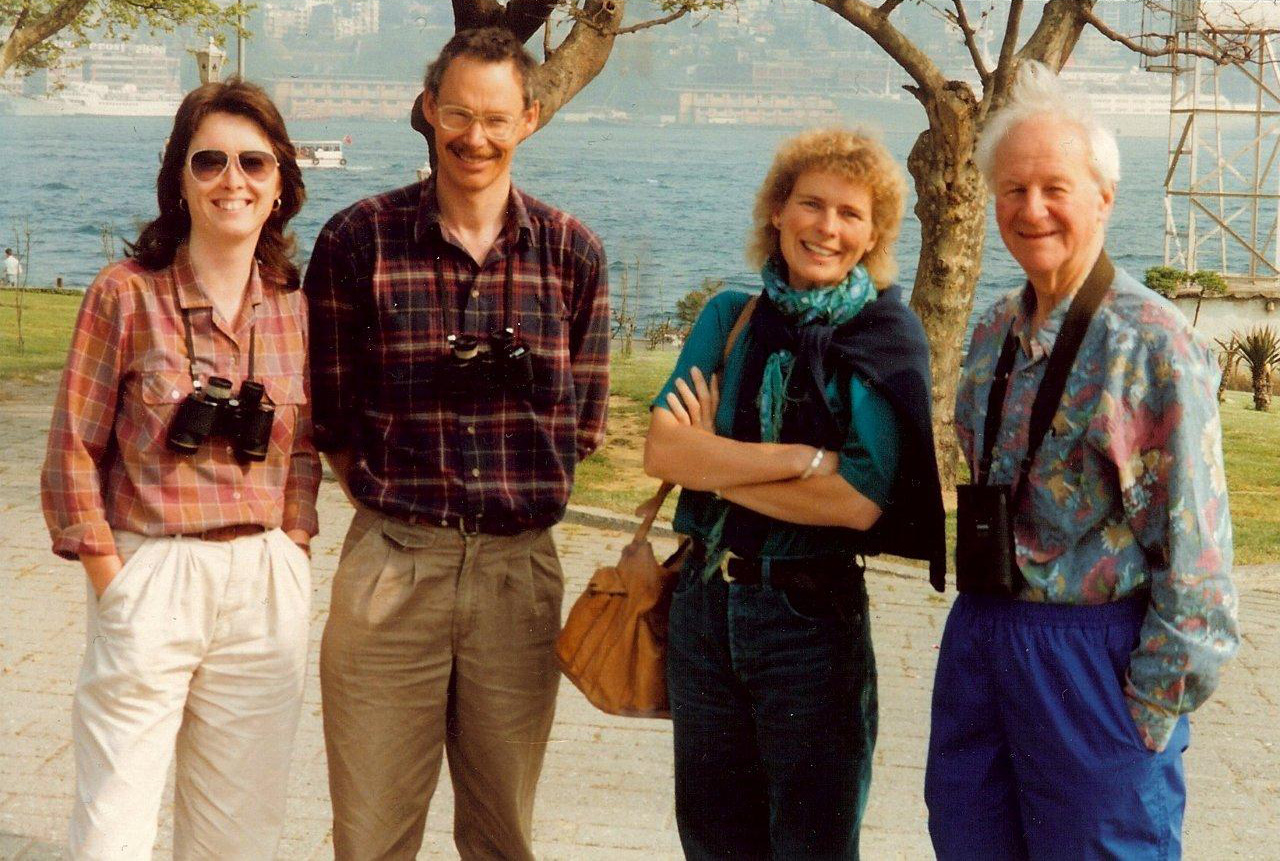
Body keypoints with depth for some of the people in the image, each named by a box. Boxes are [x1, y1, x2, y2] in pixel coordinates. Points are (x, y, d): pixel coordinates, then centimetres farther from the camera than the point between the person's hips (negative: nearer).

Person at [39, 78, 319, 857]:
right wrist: (114, 585, -8)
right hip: (149, 580, -4)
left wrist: (291, 554, 3)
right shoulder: (127, 295, -5)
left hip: (269, 591, 4)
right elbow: (74, 454, -4)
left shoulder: (294, 310, 7)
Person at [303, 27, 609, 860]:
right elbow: (331, 417, 3)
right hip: (391, 562, -1)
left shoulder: (574, 253, 4)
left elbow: (583, 423, 10)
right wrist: (398, 503, 2)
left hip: (520, 567, 2)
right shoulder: (357, 240, -2)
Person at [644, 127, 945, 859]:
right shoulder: (733, 316, 4)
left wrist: (715, 461, -11)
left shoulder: (886, 338, -7)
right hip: (705, 603, 4)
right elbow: (662, 450, -9)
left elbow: (859, 503, -18)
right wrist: (806, 458, -18)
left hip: (813, 615, -4)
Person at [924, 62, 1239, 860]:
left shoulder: (1153, 343, -13)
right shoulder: (995, 332, 9)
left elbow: (1193, 549, -14)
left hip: (1093, 650, -7)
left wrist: (1154, 710, -15)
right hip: (981, 637, 7)